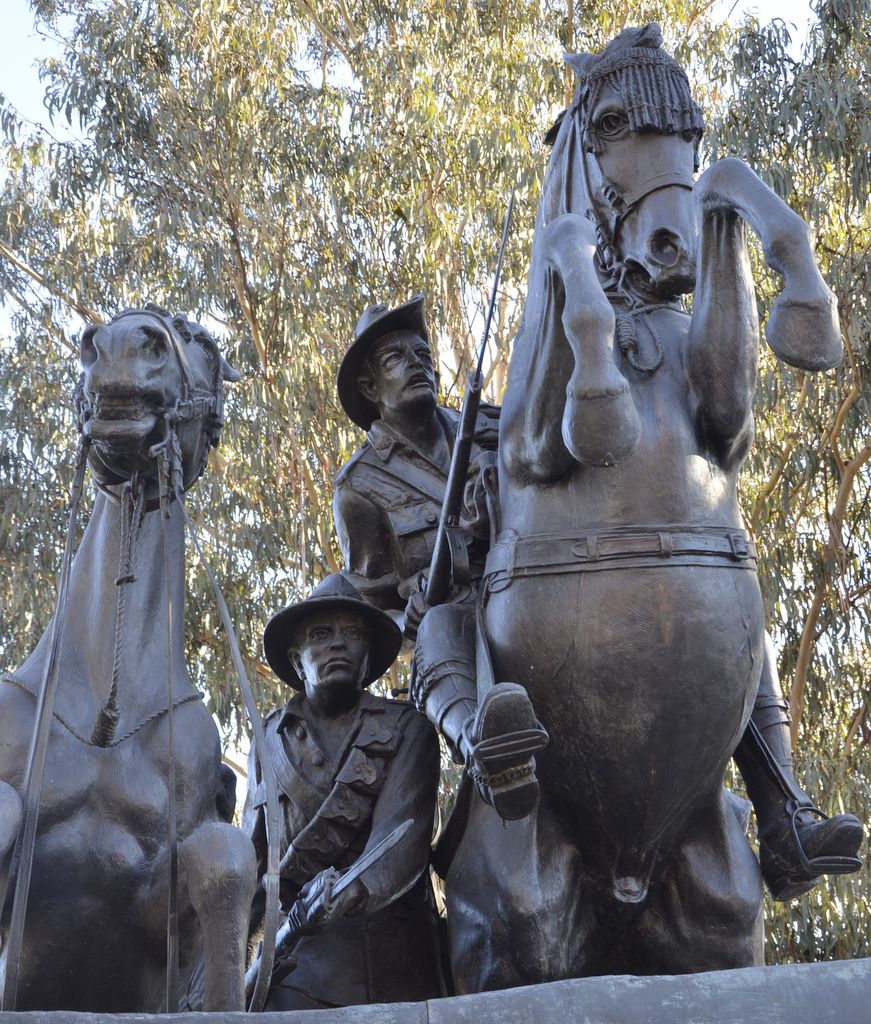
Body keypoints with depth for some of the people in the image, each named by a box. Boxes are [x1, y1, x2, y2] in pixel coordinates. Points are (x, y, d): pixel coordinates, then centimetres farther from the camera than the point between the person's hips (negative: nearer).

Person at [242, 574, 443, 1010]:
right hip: (301, 953, 1)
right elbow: (254, 853, 10)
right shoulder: (271, 740, 13)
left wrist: (358, 886, -31)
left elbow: (404, 829, -12)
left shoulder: (405, 729, 4)